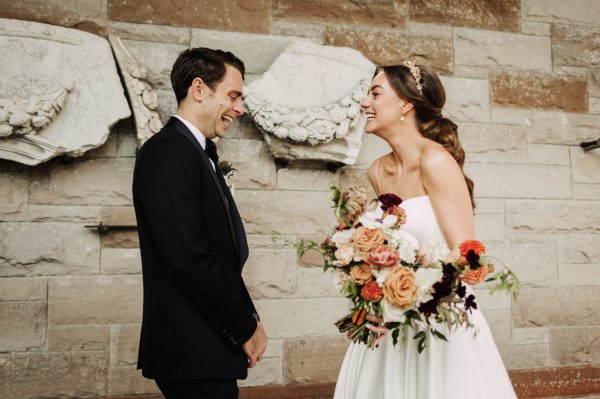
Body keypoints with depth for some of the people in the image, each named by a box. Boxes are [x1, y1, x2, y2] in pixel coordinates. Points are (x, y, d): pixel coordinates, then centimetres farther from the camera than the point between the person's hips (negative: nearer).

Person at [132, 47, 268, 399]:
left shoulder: (199, 154, 14)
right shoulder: (168, 151, -15)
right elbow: (189, 256, -23)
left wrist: (246, 320, 5)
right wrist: (246, 327, -13)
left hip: (205, 346, 9)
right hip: (194, 351, -9)